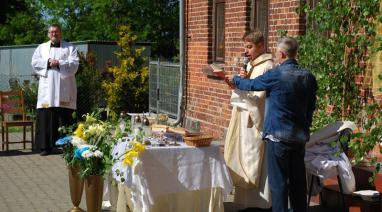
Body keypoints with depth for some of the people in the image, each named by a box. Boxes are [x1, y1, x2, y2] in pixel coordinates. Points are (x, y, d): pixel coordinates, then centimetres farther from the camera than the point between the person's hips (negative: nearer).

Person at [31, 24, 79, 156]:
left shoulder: (69, 48, 11)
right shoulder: (41, 48, 18)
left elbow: (74, 64, -3)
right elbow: (35, 63, 5)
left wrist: (59, 63, -13)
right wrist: (48, 62, -9)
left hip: (64, 89, -2)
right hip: (46, 89, 2)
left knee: (65, 118, -4)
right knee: (45, 117, -2)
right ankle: (46, 146, 2)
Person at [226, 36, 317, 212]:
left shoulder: (276, 75, -13)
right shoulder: (308, 77, 3)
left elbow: (251, 85, 3)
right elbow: (311, 107, 13)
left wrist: (234, 80, 23)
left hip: (278, 137, -5)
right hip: (300, 137, 6)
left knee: (279, 182, 1)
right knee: (298, 181, 13)